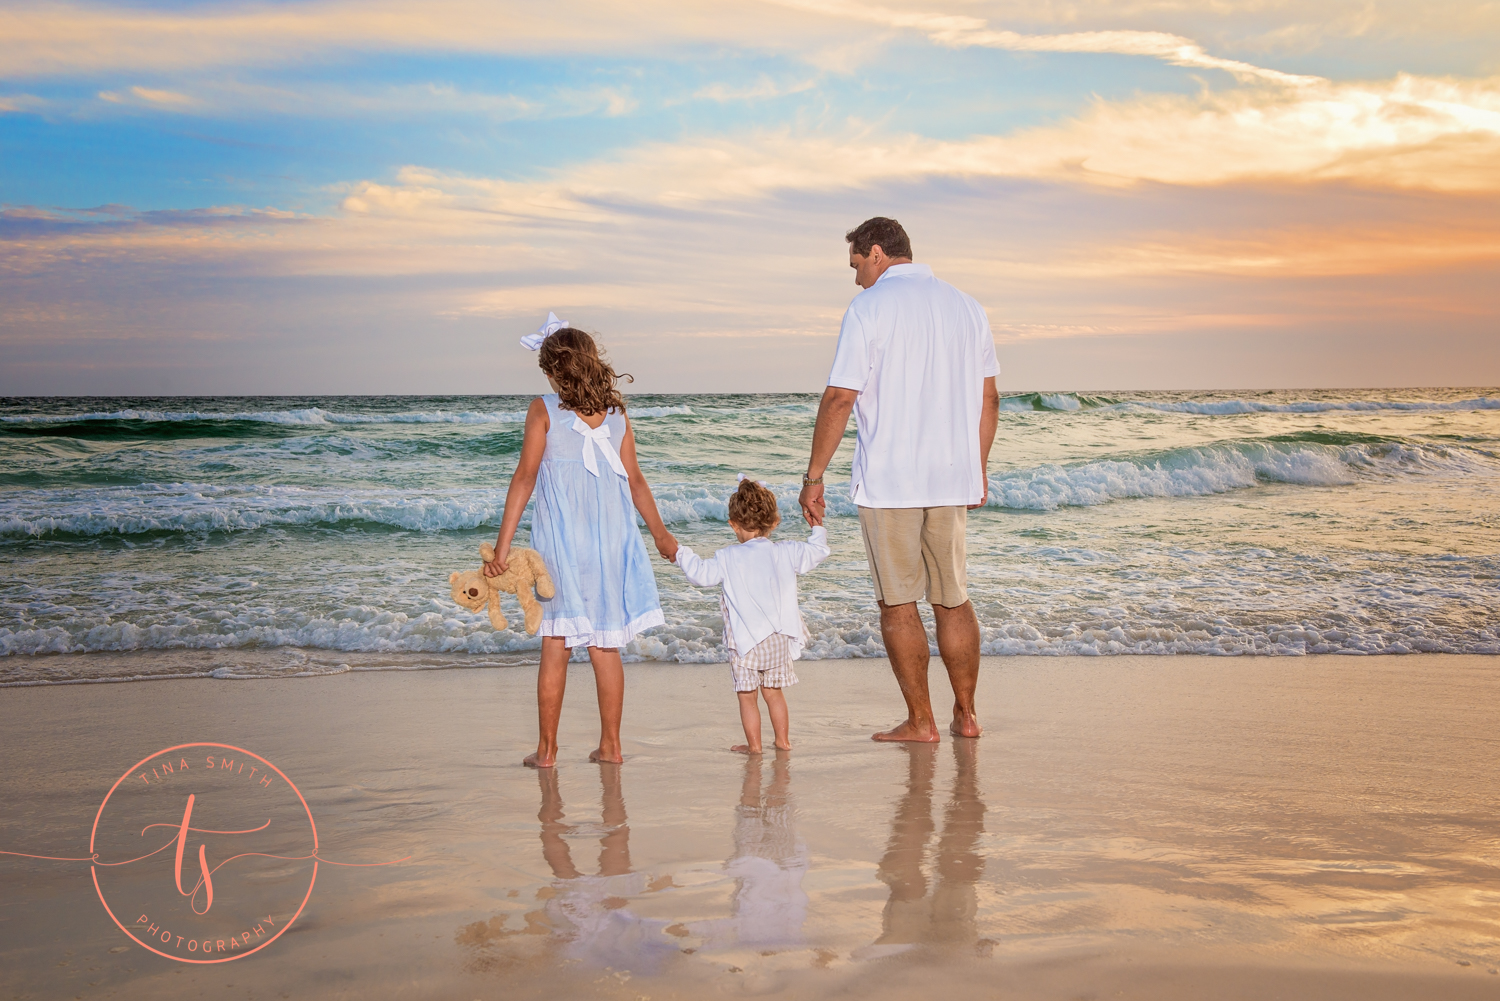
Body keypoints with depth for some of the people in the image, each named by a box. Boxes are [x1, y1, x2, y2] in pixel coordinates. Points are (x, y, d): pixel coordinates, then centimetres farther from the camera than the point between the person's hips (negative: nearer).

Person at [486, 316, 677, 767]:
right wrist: (661, 534, 20)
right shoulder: (616, 413, 5)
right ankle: (609, 745, 15)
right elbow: (634, 481, 8)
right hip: (610, 539, 3)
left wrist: (503, 544, -7)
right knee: (605, 644, 10)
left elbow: (525, 478, -9)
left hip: (560, 538, -3)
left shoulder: (544, 409, -6)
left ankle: (547, 748, 9)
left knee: (556, 644, 4)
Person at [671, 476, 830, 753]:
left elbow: (702, 574, -4)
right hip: (780, 640, 4)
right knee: (773, 692, 17)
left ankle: (753, 744, 7)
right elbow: (818, 551, 12)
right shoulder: (786, 553, 1)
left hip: (745, 642, -4)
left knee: (747, 696, 5)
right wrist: (818, 528, 32)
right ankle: (783, 740, 22)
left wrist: (681, 554, 11)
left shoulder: (727, 559, -8)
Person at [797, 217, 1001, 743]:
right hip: (952, 477, 6)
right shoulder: (966, 306, 9)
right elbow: (988, 397, 12)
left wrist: (814, 477, -6)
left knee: (898, 602, 4)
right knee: (953, 598, 14)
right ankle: (965, 714, 19)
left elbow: (840, 399, -12)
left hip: (887, 480, -5)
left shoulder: (869, 308, -8)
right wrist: (978, 468, 22)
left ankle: (920, 720, 7)